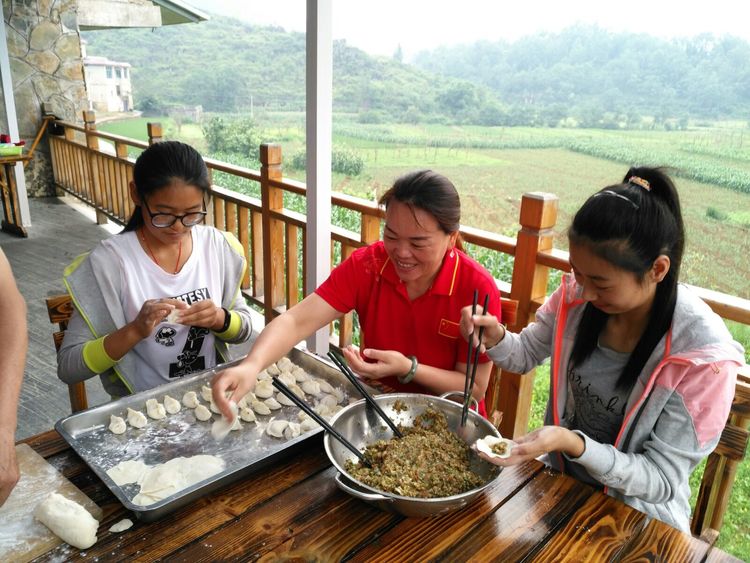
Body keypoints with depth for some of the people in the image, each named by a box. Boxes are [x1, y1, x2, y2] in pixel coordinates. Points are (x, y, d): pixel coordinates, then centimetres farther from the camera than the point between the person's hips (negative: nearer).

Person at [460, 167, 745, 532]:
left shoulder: (702, 354, -25)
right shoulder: (576, 294, -15)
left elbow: (661, 480, -20)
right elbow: (526, 355, 2)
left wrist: (572, 443, -36)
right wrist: (495, 337, -20)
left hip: (635, 516, -3)